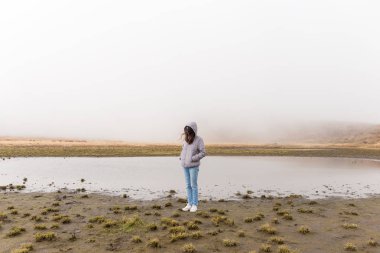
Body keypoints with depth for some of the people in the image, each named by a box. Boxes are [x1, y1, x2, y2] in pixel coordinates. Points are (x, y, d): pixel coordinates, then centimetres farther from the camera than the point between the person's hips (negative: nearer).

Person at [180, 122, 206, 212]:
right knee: (188, 185, 10)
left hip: (193, 166, -5)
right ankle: (189, 204, 18)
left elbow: (203, 153, -13)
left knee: (194, 185, 1)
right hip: (185, 166, 5)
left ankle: (195, 205, 11)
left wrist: (192, 159, -18)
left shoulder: (198, 140, -11)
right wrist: (181, 158, 3)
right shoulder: (186, 139, 5)